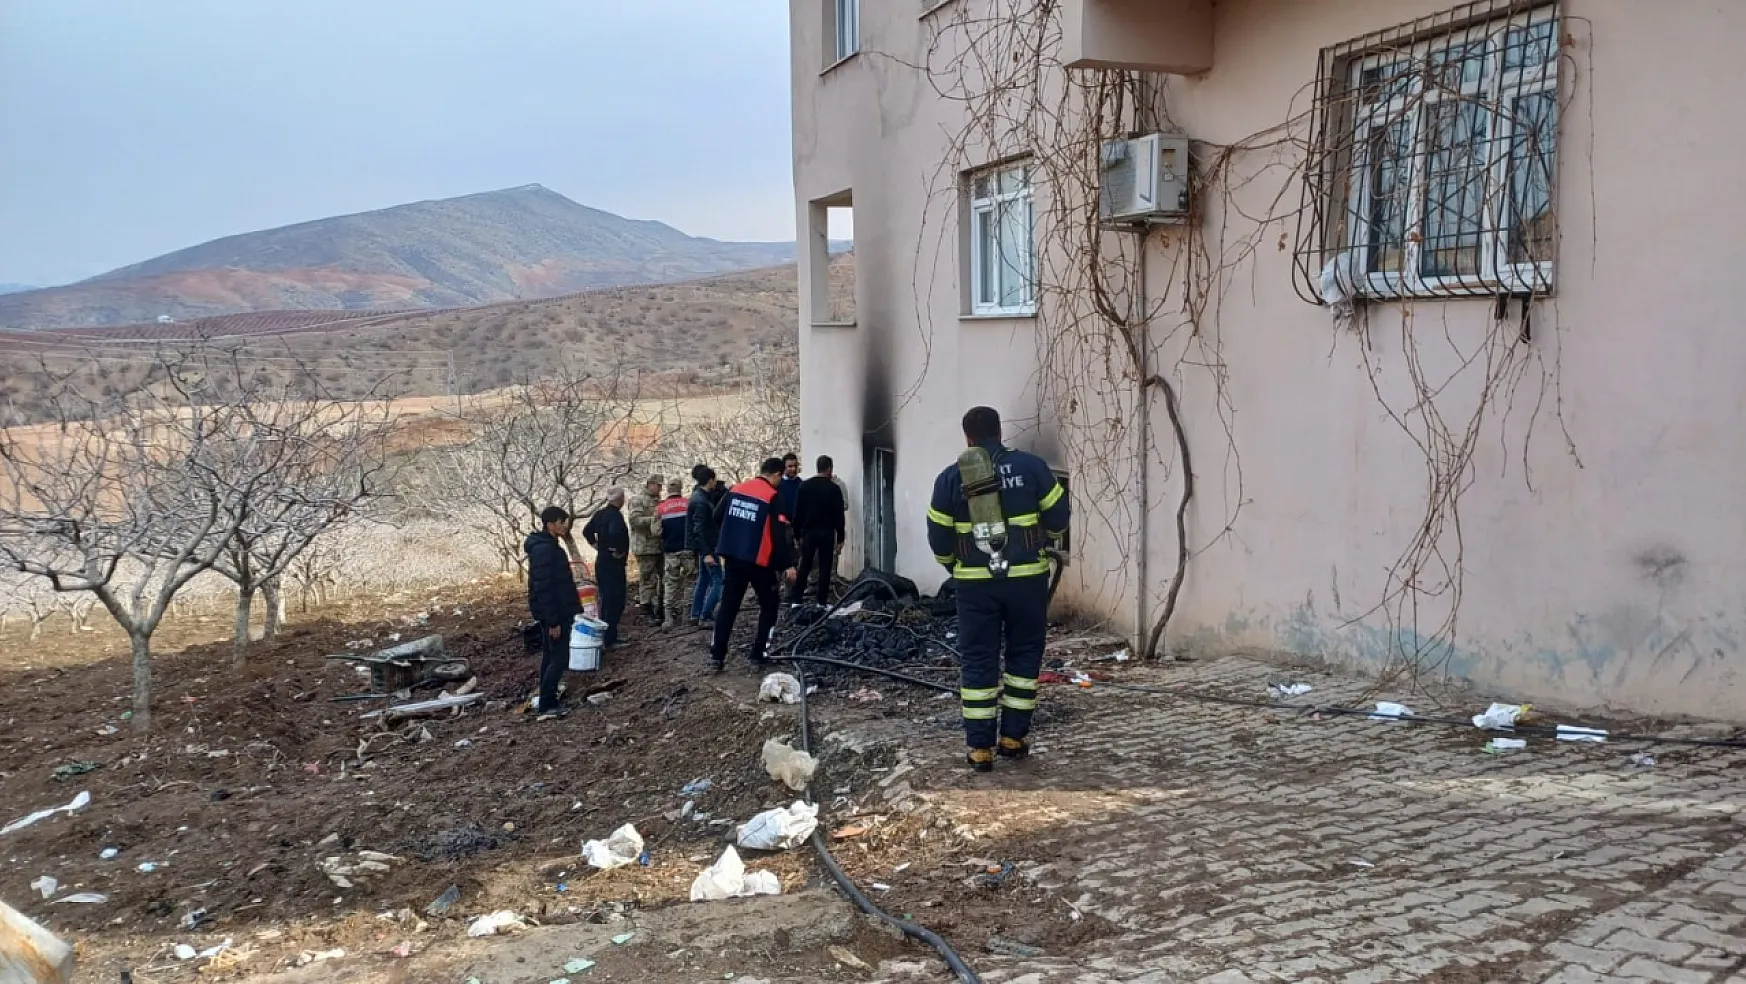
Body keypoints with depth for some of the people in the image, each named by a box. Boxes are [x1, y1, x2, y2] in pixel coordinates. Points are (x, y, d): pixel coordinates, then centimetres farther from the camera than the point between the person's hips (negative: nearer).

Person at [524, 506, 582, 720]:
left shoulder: (548, 545, 11)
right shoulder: (543, 549, -22)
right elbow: (543, 588, -24)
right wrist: (553, 620, -23)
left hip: (556, 612, 10)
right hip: (553, 614, -10)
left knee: (550, 656, 15)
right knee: (559, 658, -7)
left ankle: (546, 701, 23)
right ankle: (546, 706, -3)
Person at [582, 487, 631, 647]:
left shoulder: (600, 514, 9)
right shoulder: (616, 515, -18)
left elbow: (587, 531, 15)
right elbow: (615, 532, -36)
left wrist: (595, 544, 13)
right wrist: (618, 551, -23)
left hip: (601, 561, 9)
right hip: (613, 563, -9)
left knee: (606, 599, 17)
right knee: (615, 600, -3)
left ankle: (604, 635, 24)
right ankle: (610, 638, -2)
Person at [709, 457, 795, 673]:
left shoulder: (736, 489, 6)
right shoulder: (772, 497, -11)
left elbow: (717, 517, 14)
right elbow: (779, 535, -15)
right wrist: (787, 564, -10)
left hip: (732, 557, 5)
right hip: (759, 561, -5)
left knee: (728, 605, 8)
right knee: (769, 606, 11)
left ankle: (716, 656, 4)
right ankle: (759, 654, 7)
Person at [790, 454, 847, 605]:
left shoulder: (805, 485, 3)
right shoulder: (834, 488, -4)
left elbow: (797, 512, 3)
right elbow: (839, 515, -5)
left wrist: (797, 534, 9)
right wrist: (841, 537, 0)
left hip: (809, 532, 3)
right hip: (827, 533, -2)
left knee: (804, 567, 8)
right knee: (825, 568, 3)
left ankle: (796, 601, 4)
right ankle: (822, 602, 2)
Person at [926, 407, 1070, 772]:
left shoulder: (951, 478, -1)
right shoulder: (1031, 466, -4)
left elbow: (939, 538, 2)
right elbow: (1058, 517, -2)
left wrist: (954, 566, 21)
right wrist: (1044, 539, 21)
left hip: (975, 582, 1)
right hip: (1027, 578, 0)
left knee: (978, 661, 7)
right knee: (1024, 655, 14)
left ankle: (980, 748, 7)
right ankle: (1013, 738, 17)